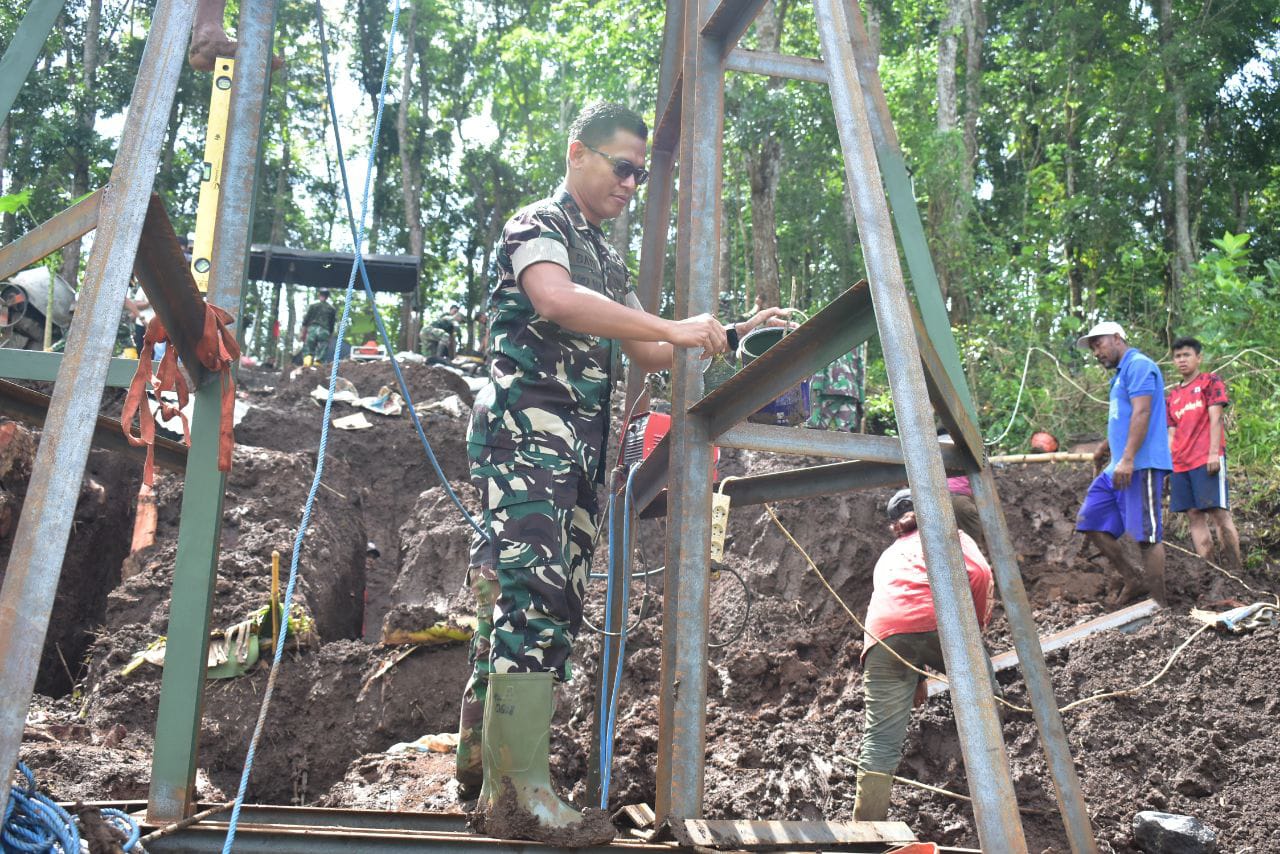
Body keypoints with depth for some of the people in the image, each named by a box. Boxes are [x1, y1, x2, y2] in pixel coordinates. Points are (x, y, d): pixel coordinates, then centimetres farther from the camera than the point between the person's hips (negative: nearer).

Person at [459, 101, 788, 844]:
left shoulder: (608, 257, 26)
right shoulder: (537, 224, 0)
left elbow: (646, 353, 27)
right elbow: (555, 299, -22)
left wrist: (729, 336, 13)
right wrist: (675, 326, -25)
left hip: (579, 449, 9)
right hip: (526, 431, -9)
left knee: (553, 606, 6)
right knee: (538, 598, -18)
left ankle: (483, 758, 14)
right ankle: (521, 792, -17)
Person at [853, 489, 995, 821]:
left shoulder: (887, 556, 40)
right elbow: (980, 573, 7)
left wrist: (915, 675, 57)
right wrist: (977, 626, 20)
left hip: (883, 633, 3)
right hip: (937, 622, -3)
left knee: (879, 740, 1)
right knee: (984, 689, 26)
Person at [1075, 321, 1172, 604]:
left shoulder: (1138, 365, -8)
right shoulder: (1122, 373, 22)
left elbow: (1142, 413, -20)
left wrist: (1127, 459, -27)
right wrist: (1103, 449, 39)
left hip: (1141, 465, -10)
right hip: (1119, 467, 10)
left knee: (1147, 534, -8)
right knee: (1090, 522, 8)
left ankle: (1159, 605, -2)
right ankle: (1134, 580, 15)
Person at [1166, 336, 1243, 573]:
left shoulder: (1210, 382, 6)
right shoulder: (1173, 395, 21)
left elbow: (1215, 418, -5)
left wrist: (1214, 453, -15)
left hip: (1207, 459, -6)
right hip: (1180, 463, 6)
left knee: (1218, 512, -11)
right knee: (1194, 516, 1)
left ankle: (1235, 570, -10)